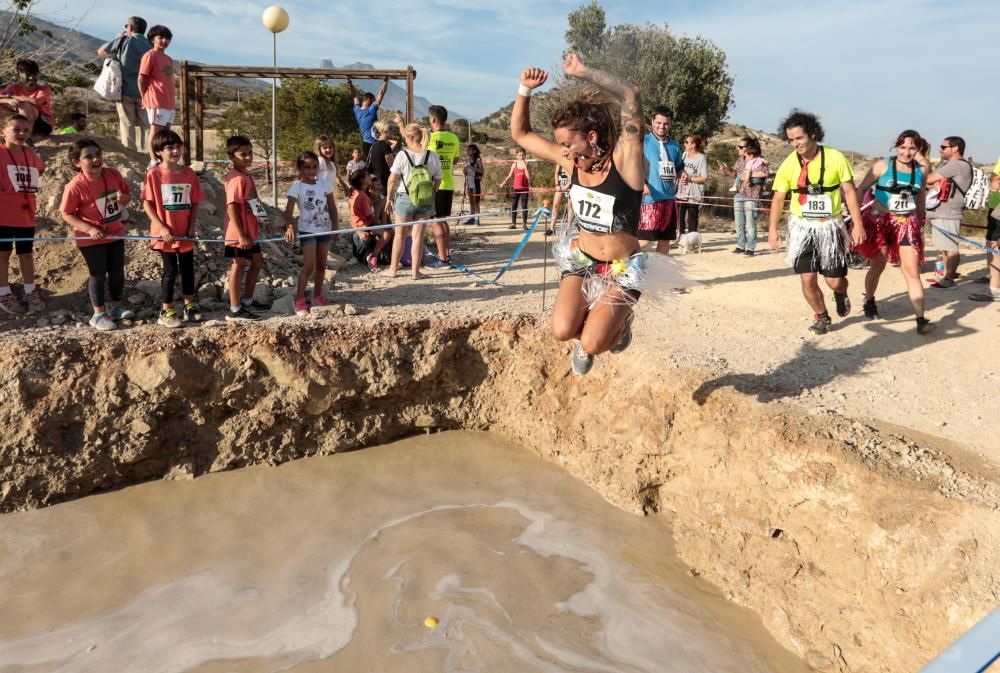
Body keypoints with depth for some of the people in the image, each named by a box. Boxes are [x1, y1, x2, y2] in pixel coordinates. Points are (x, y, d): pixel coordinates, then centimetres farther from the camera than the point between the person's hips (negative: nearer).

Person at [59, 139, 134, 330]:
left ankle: (116, 305, 35)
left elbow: (127, 195, 7)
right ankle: (99, 314, 18)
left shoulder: (113, 175, -9)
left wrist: (123, 198, -17)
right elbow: (67, 214, -15)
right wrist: (89, 229, -24)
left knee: (117, 272, 15)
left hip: (115, 233, 5)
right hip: (91, 238, -5)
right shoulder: (75, 186, -21)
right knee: (98, 274, 4)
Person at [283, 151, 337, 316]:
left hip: (324, 229, 5)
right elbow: (289, 210, -20)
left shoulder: (325, 185, 2)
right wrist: (290, 227, -37)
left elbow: (332, 208, 7)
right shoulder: (297, 187, -11)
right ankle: (299, 300, -3)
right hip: (307, 231, -5)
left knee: (321, 265, 13)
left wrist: (335, 227, -3)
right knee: (309, 267, -10)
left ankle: (317, 296, 27)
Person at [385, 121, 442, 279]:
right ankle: (415, 271, 10)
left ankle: (393, 269, 21)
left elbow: (392, 179, -8)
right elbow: (437, 180, 3)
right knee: (418, 236, 8)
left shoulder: (402, 155, -10)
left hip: (404, 199, -1)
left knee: (400, 235, 12)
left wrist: (389, 198, 3)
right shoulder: (433, 157, -3)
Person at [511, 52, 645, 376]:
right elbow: (521, 133, 3)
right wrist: (525, 89, -10)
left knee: (591, 344, -16)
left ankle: (618, 323, 20)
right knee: (562, 331, -16)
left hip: (622, 268, -4)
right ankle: (599, 320, 20)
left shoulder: (624, 160, -19)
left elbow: (630, 96, -31)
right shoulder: (572, 162, -5)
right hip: (581, 261, 4)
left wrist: (583, 73, -30)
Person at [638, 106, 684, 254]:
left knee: (665, 239, 10)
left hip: (669, 198, 6)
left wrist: (682, 176, 3)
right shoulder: (643, 141, -2)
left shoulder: (674, 146, 14)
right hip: (649, 198, -6)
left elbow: (679, 168, 27)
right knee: (644, 239, -12)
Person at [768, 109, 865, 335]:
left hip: (830, 226, -1)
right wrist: (773, 228, -5)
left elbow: (849, 191, -4)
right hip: (801, 227, 1)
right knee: (807, 279, -3)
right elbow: (778, 198, 3)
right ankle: (821, 317, 23)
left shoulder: (835, 158, -9)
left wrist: (858, 224, -9)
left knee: (835, 280, 2)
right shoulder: (789, 164, -5)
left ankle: (840, 294, 40)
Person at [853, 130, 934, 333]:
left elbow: (920, 197, 18)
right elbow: (860, 189, -5)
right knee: (877, 266, 12)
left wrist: (920, 222, 25)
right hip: (880, 222, -2)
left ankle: (921, 319, -8)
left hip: (907, 225, 2)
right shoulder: (883, 165, -7)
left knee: (912, 271, -5)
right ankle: (869, 300, 39)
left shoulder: (921, 170, 5)